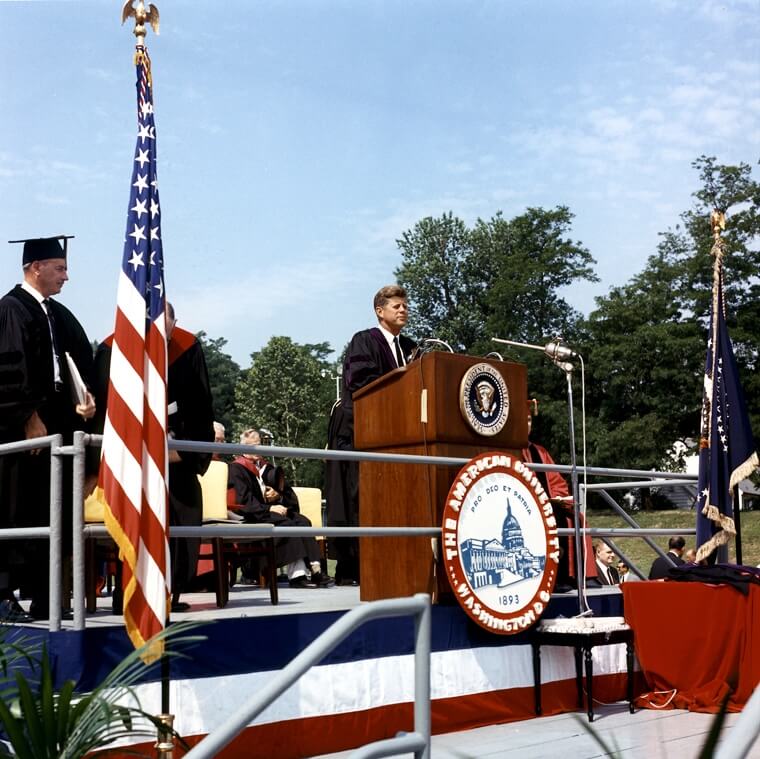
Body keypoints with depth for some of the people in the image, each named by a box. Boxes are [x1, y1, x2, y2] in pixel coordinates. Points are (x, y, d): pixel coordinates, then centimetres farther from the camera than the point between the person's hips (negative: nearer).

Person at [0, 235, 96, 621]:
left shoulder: (60, 315, 18)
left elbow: (81, 364, 17)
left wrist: (85, 399, -1)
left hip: (58, 426, 8)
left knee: (52, 513, 8)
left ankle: (44, 597, 14)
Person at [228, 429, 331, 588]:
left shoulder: (266, 467, 24)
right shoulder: (237, 469, 2)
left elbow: (288, 493, 20)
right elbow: (243, 500, -11)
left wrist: (278, 496, -4)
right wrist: (268, 508, -20)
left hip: (271, 511, 7)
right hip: (252, 517, -7)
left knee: (303, 521, -21)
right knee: (288, 524, -32)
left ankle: (314, 568, -33)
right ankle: (296, 575, -37)